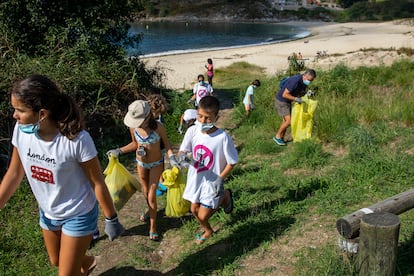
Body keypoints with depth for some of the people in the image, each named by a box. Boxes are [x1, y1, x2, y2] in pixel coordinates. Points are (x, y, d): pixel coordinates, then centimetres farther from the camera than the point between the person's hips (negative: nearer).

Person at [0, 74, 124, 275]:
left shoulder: (77, 140, -32)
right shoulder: (21, 130, -17)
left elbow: (98, 183, -20)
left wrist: (110, 219, -10)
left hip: (78, 215, -6)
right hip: (47, 213, 6)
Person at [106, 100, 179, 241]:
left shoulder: (158, 127, -28)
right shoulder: (133, 127, -17)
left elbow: (166, 143, -12)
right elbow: (135, 144, 2)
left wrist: (171, 157, -27)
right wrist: (119, 151, -5)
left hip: (156, 164, -4)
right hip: (141, 163, 4)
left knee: (152, 196, -1)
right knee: (145, 191, 22)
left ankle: (153, 225, 17)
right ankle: (151, 210, 52)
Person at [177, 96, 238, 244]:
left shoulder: (223, 137, -27)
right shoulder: (192, 131, -14)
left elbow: (232, 162, -16)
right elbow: (182, 151, -3)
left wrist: (220, 179, -16)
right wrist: (181, 157, -26)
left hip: (212, 182, -5)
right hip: (195, 178, 5)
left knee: (203, 216, 3)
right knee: (194, 210, 18)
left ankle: (225, 196, 28)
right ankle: (208, 231, 49)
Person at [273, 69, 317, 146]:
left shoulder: (304, 81, -3)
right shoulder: (295, 81, -31)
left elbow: (300, 93, 9)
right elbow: (284, 95, -30)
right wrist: (296, 99, -29)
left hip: (287, 102, 9)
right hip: (281, 101, -9)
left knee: (285, 121, 11)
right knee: (288, 121, -12)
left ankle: (281, 138, 20)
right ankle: (277, 136, 3)